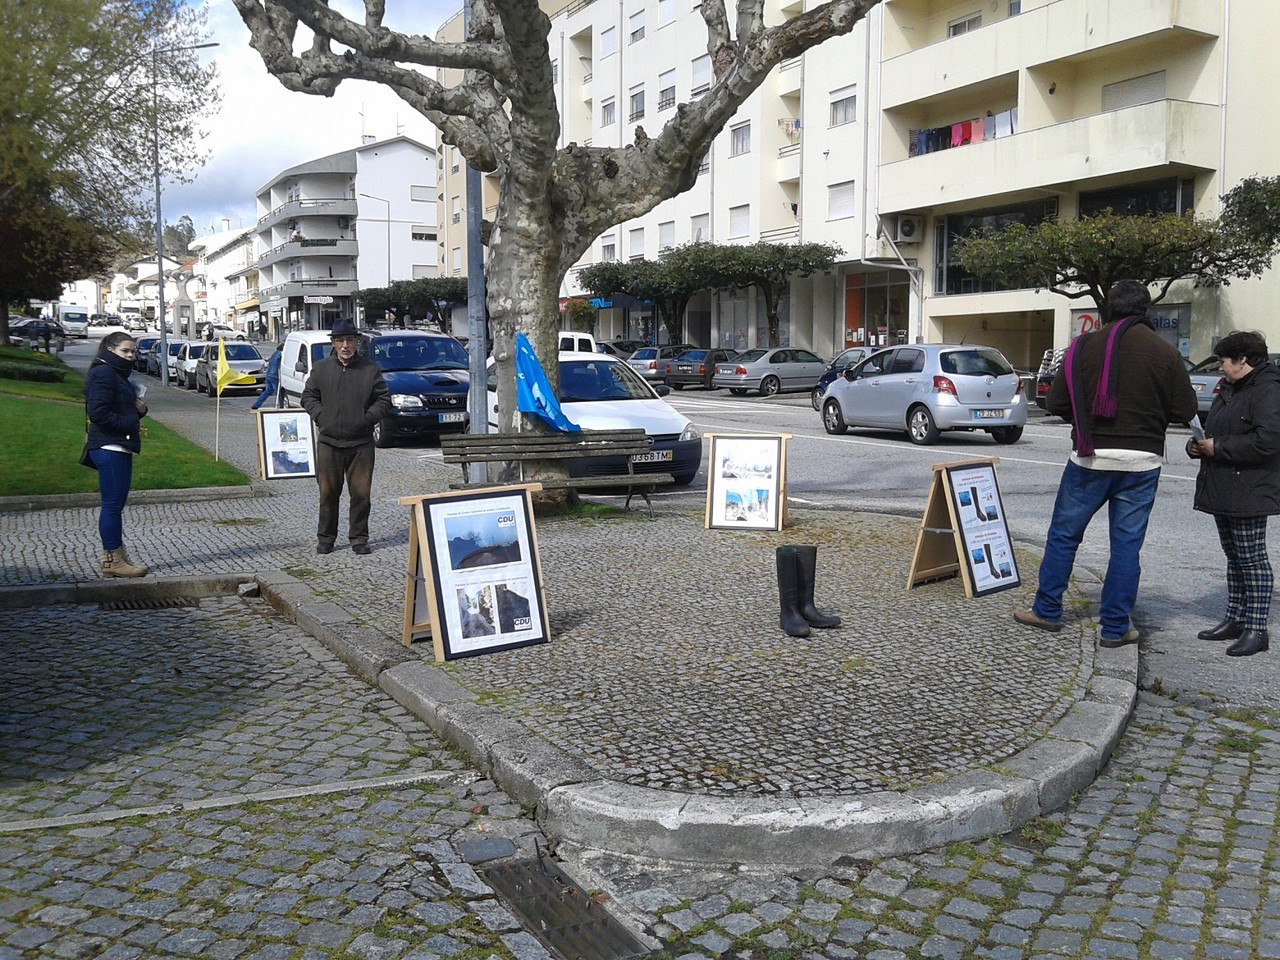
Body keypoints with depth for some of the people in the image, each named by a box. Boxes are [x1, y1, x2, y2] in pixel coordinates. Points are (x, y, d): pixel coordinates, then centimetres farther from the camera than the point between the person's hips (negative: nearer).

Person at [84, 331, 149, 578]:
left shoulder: (118, 374, 19)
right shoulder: (103, 373, -12)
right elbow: (97, 412, -20)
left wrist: (140, 410, 4)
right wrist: (129, 424, -17)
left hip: (120, 448, 11)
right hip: (109, 448, -11)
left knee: (116, 504, 13)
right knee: (112, 504, -7)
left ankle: (115, 556, 20)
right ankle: (113, 560, -3)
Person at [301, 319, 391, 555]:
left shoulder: (370, 369, 3)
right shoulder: (321, 368, 7)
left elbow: (384, 400, 6)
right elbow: (308, 396, 14)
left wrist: (367, 418, -5)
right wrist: (320, 416, -1)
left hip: (361, 443, -1)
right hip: (328, 442, 1)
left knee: (361, 492, 1)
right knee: (328, 492, 6)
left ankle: (359, 538, 13)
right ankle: (325, 538, 18)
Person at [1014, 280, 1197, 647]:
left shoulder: (1084, 346, -3)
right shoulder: (1164, 352, -4)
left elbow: (1056, 403, -1)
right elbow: (1184, 410, -2)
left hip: (1090, 458, 0)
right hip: (1141, 462, 0)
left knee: (1063, 534, 13)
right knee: (1127, 544, 7)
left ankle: (1047, 610, 20)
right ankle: (1115, 627, 12)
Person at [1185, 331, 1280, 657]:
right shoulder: (1229, 390, 16)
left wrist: (1218, 447, -18)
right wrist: (1198, 445, 6)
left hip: (1248, 494, -10)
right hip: (1223, 491, 10)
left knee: (1252, 559, -5)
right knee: (1234, 558, 15)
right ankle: (1235, 620, 23)